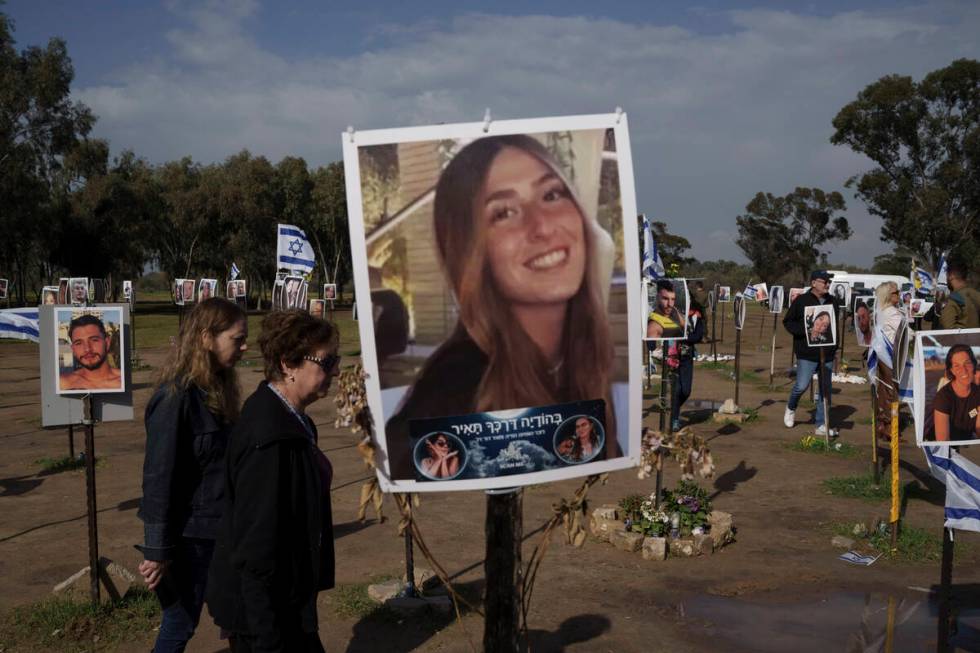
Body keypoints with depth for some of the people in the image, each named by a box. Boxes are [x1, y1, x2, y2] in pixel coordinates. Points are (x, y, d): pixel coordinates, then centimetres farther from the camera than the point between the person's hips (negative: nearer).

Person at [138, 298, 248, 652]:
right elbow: (159, 477, -19)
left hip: (220, 531, 8)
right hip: (189, 536, -8)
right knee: (181, 623, 9)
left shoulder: (216, 388, 5)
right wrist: (157, 551, -17)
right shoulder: (176, 397, -20)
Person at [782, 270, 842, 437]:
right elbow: (788, 322, -2)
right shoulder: (801, 300, -5)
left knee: (825, 389, 6)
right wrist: (805, 330, -16)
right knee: (802, 385, -9)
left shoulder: (833, 302, 11)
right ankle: (791, 408, 23)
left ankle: (822, 425, 14)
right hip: (807, 353, -5)